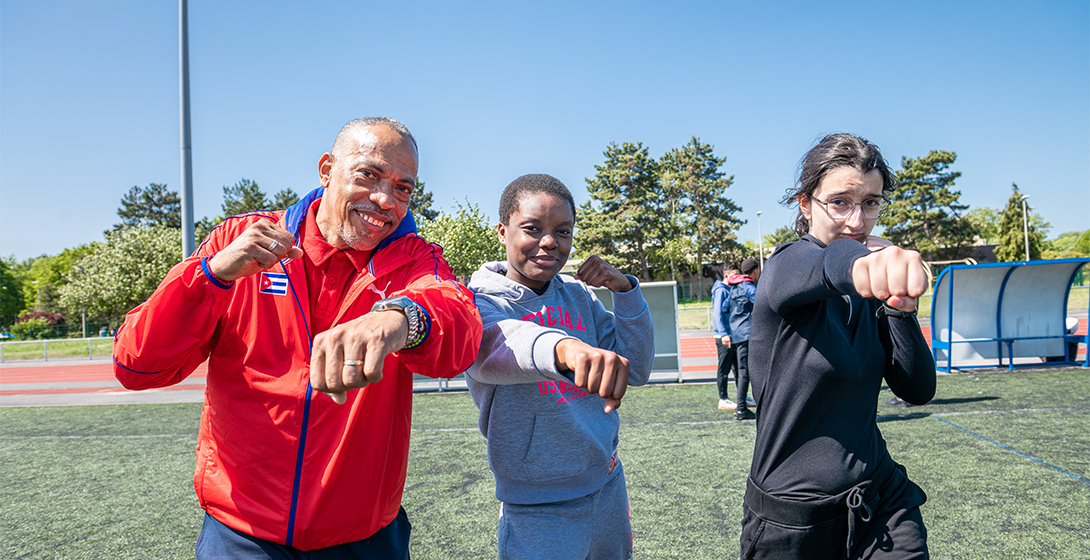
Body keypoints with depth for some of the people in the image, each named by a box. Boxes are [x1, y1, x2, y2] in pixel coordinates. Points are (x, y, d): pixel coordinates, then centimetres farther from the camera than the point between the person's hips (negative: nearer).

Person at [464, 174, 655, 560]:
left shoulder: (579, 295, 3)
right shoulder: (481, 300, -14)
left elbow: (636, 371, 2)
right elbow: (492, 344, -39)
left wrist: (624, 288, -11)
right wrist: (563, 346, -60)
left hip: (609, 488, 6)